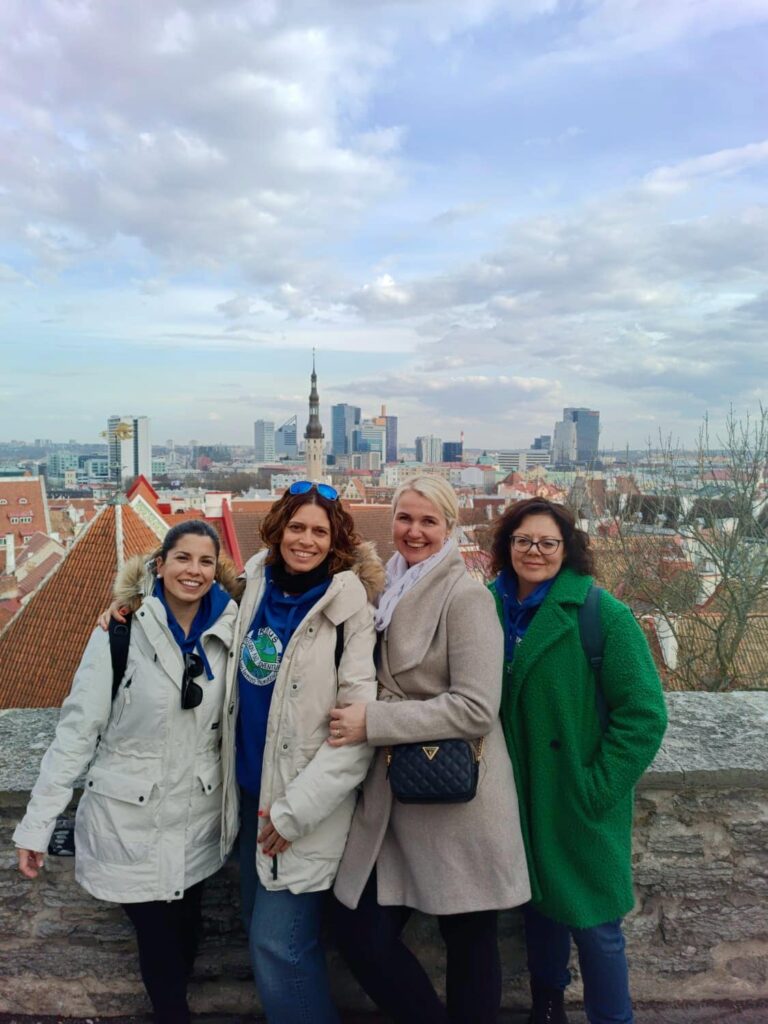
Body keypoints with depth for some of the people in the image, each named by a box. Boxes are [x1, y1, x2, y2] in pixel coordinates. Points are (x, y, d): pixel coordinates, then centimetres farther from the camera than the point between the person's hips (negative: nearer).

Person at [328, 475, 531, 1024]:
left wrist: (373, 722, -20)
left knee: (469, 943, 10)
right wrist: (365, 720, 4)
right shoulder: (392, 593, 9)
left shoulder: (466, 596, -14)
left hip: (457, 798, -7)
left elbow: (476, 709, -21)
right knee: (359, 932, 9)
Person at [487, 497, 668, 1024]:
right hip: (522, 794, 5)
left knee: (592, 921, 7)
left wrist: (597, 788, -16)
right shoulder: (496, 607, -2)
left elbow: (644, 713, -15)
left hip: (580, 800, -4)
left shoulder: (602, 613, -16)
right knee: (539, 901, 22)